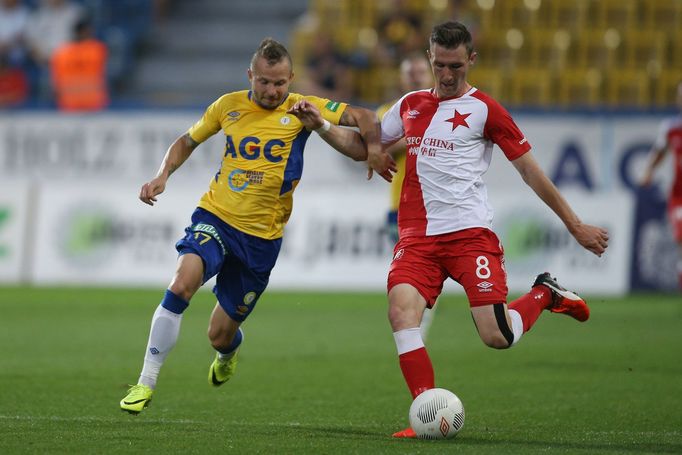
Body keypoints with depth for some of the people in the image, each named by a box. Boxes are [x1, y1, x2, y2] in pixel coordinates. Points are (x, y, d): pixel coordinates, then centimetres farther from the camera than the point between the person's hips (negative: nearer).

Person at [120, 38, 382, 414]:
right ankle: (146, 383, -23)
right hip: (215, 217, 0)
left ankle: (229, 351, 48)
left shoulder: (302, 109, -3)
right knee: (183, 281, -31)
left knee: (220, 335, 6)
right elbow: (188, 141, 17)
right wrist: (163, 175, 1)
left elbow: (365, 118, -2)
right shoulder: (228, 106, 2)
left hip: (262, 235, 0)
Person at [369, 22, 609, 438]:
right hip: (418, 235, 4)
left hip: (470, 232, -4)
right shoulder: (410, 105, 15)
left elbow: (531, 171, 4)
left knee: (497, 336, -14)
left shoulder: (484, 110, 1)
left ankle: (545, 294, 19)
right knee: (401, 309, -23)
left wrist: (576, 225, 4)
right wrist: (373, 152, 7)